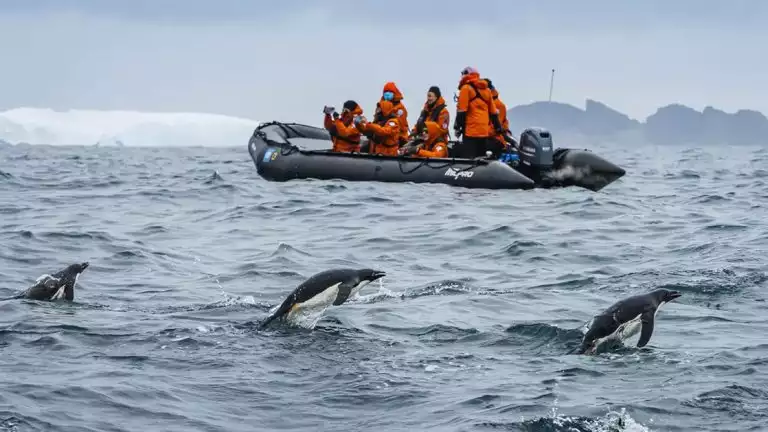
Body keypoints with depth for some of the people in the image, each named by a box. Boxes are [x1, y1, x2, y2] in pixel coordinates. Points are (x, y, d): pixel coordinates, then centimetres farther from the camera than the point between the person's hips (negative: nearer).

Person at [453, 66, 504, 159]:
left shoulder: (466, 88, -3)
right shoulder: (486, 90, 17)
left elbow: (462, 110, -9)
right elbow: (493, 111, 20)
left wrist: (457, 127, -6)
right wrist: (498, 127, 24)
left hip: (471, 130, -7)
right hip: (485, 131, 7)